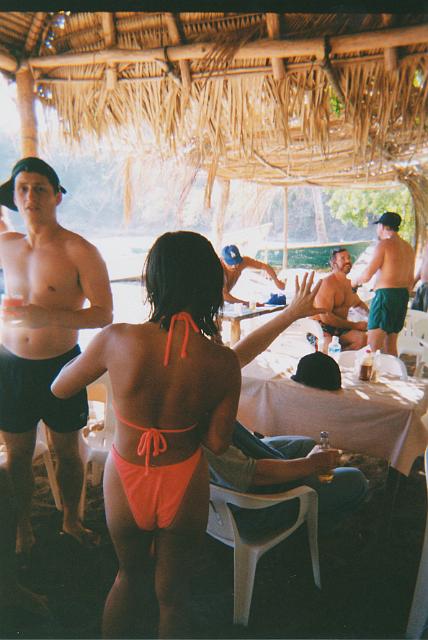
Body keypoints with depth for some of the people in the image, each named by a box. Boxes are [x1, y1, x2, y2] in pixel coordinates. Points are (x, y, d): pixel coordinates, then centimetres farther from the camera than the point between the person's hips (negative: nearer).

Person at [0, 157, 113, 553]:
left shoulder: (79, 252, -14)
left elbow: (104, 315, -17)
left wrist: (44, 316, -26)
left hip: (60, 366, -3)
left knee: (67, 450, 15)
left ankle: (71, 520, 38)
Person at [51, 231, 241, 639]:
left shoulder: (117, 340, -23)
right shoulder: (223, 362, -20)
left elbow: (59, 388, -5)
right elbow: (217, 443, -10)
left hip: (125, 483, 1)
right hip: (183, 487, 0)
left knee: (127, 577, 31)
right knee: (172, 591, 27)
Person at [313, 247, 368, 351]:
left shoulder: (349, 284, 14)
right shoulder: (327, 283, -13)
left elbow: (358, 304, 36)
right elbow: (325, 317, -22)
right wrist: (355, 325, -17)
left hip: (340, 329, 8)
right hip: (321, 328, -8)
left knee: (363, 338, -21)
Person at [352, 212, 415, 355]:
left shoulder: (384, 244, -10)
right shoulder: (408, 248, 14)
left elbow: (367, 275, -13)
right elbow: (411, 280, 18)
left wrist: (355, 282, 6)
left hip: (385, 294, -8)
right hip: (402, 295, 9)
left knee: (374, 346, -8)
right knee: (391, 344, 17)